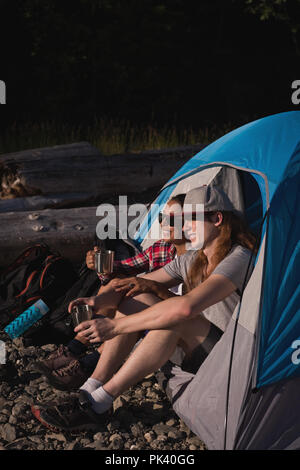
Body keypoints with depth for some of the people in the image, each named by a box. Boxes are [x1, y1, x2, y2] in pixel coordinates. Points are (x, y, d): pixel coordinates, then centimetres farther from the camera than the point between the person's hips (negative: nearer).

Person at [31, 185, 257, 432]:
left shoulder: (239, 260, -22)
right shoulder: (191, 260, 7)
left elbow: (187, 306, -36)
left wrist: (116, 325, -34)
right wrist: (97, 301, -13)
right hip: (198, 351, 8)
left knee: (175, 320, -34)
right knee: (136, 300, -8)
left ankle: (98, 404, -27)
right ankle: (88, 393, -13)